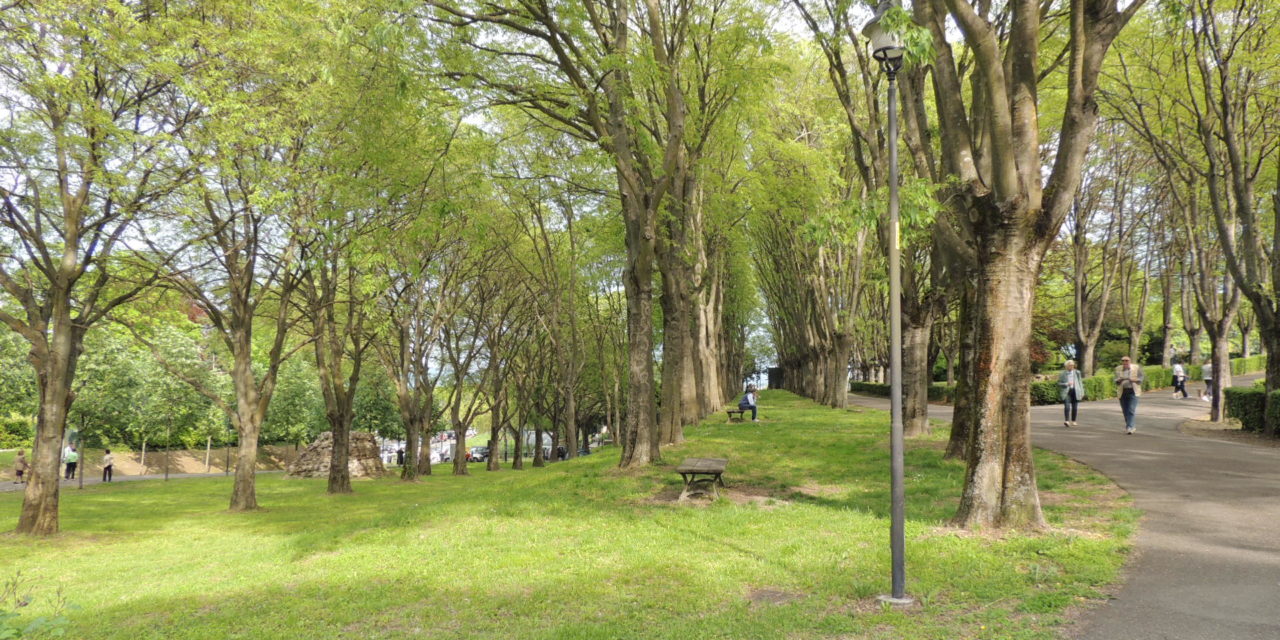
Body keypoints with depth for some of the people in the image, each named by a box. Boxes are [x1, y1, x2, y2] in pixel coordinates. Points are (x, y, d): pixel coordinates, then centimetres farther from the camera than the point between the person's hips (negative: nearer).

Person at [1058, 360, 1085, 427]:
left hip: (1075, 391, 2)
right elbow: (1059, 384, 3)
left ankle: (1073, 421, 16)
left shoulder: (1077, 372, 8)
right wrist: (1066, 384, -14)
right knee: (1067, 406, -17)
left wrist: (1082, 392, 9)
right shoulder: (1062, 374, 3)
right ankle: (1066, 421, -22)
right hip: (1066, 392, -2)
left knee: (1075, 407, 3)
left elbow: (1080, 382, 12)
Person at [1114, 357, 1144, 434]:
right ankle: (1129, 426, 24)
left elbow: (1140, 379, 2)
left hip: (1133, 391, -3)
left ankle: (1129, 428, -15)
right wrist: (1119, 380, -17)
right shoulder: (1118, 369, 5)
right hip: (1123, 392, 3)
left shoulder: (1136, 368, -1)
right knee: (1125, 411, 7)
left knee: (1131, 410, -12)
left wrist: (1133, 379, -18)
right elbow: (1116, 382, 5)